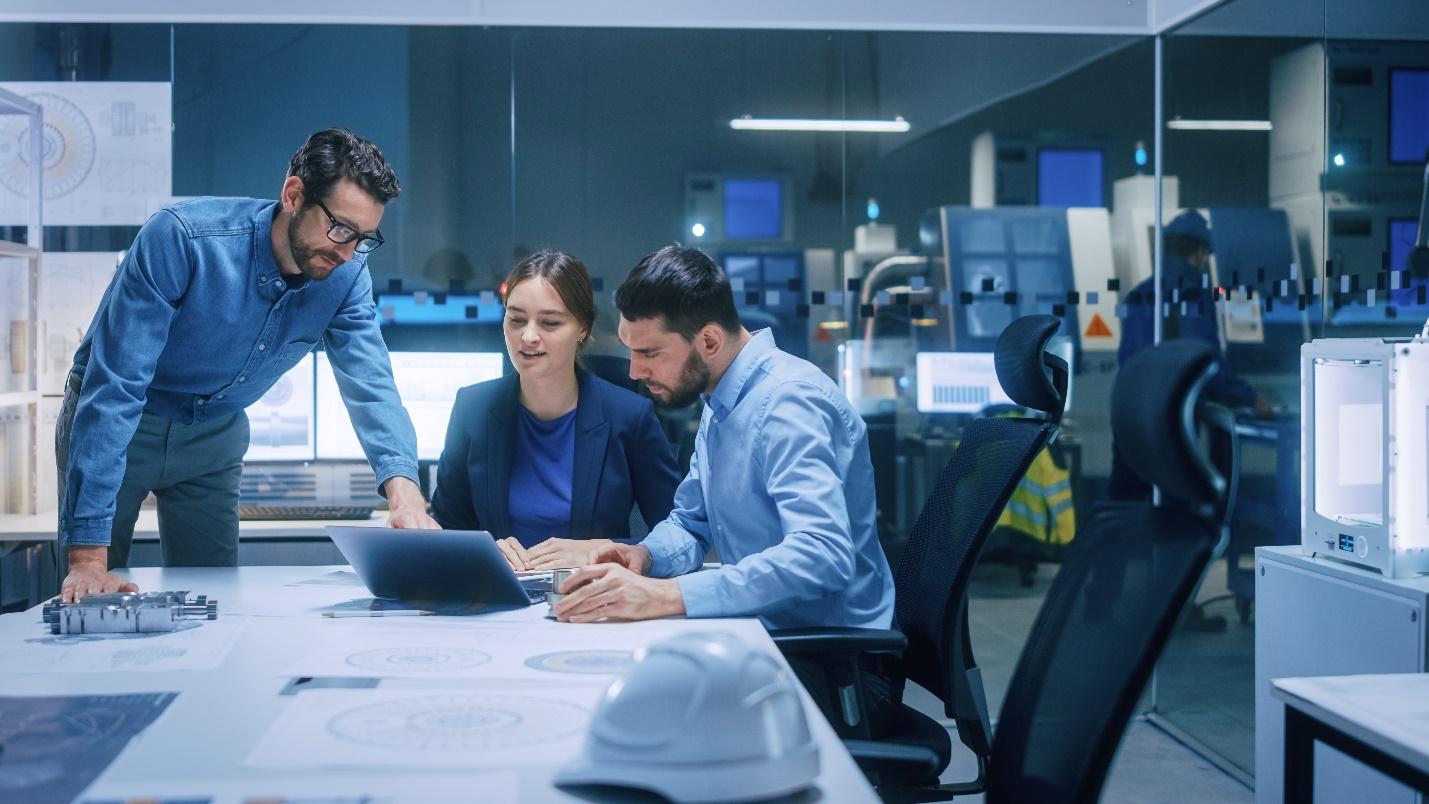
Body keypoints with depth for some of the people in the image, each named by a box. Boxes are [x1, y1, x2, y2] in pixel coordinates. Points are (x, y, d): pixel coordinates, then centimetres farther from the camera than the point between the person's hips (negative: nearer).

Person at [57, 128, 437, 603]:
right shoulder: (181, 238, -33)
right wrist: (88, 555, -39)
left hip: (214, 435, 4)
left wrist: (402, 486, -47)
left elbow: (371, 385, -24)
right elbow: (113, 389, -35)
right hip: (112, 422, -4)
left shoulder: (346, 277, -17)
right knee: (90, 600, 1)